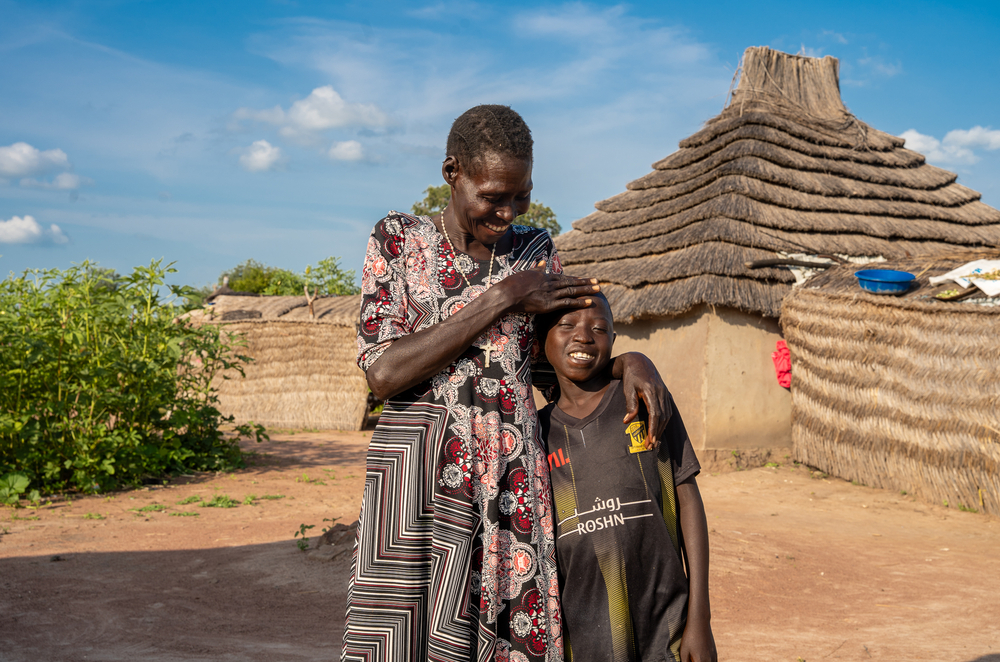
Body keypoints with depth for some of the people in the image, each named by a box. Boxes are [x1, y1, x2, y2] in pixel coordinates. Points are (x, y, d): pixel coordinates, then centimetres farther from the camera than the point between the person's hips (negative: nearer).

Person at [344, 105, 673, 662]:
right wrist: (499, 301, -11)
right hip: (417, 471, -2)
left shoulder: (536, 253, 10)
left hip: (510, 483, 3)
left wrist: (631, 361, -2)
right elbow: (384, 371, -11)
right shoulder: (399, 240, 2)